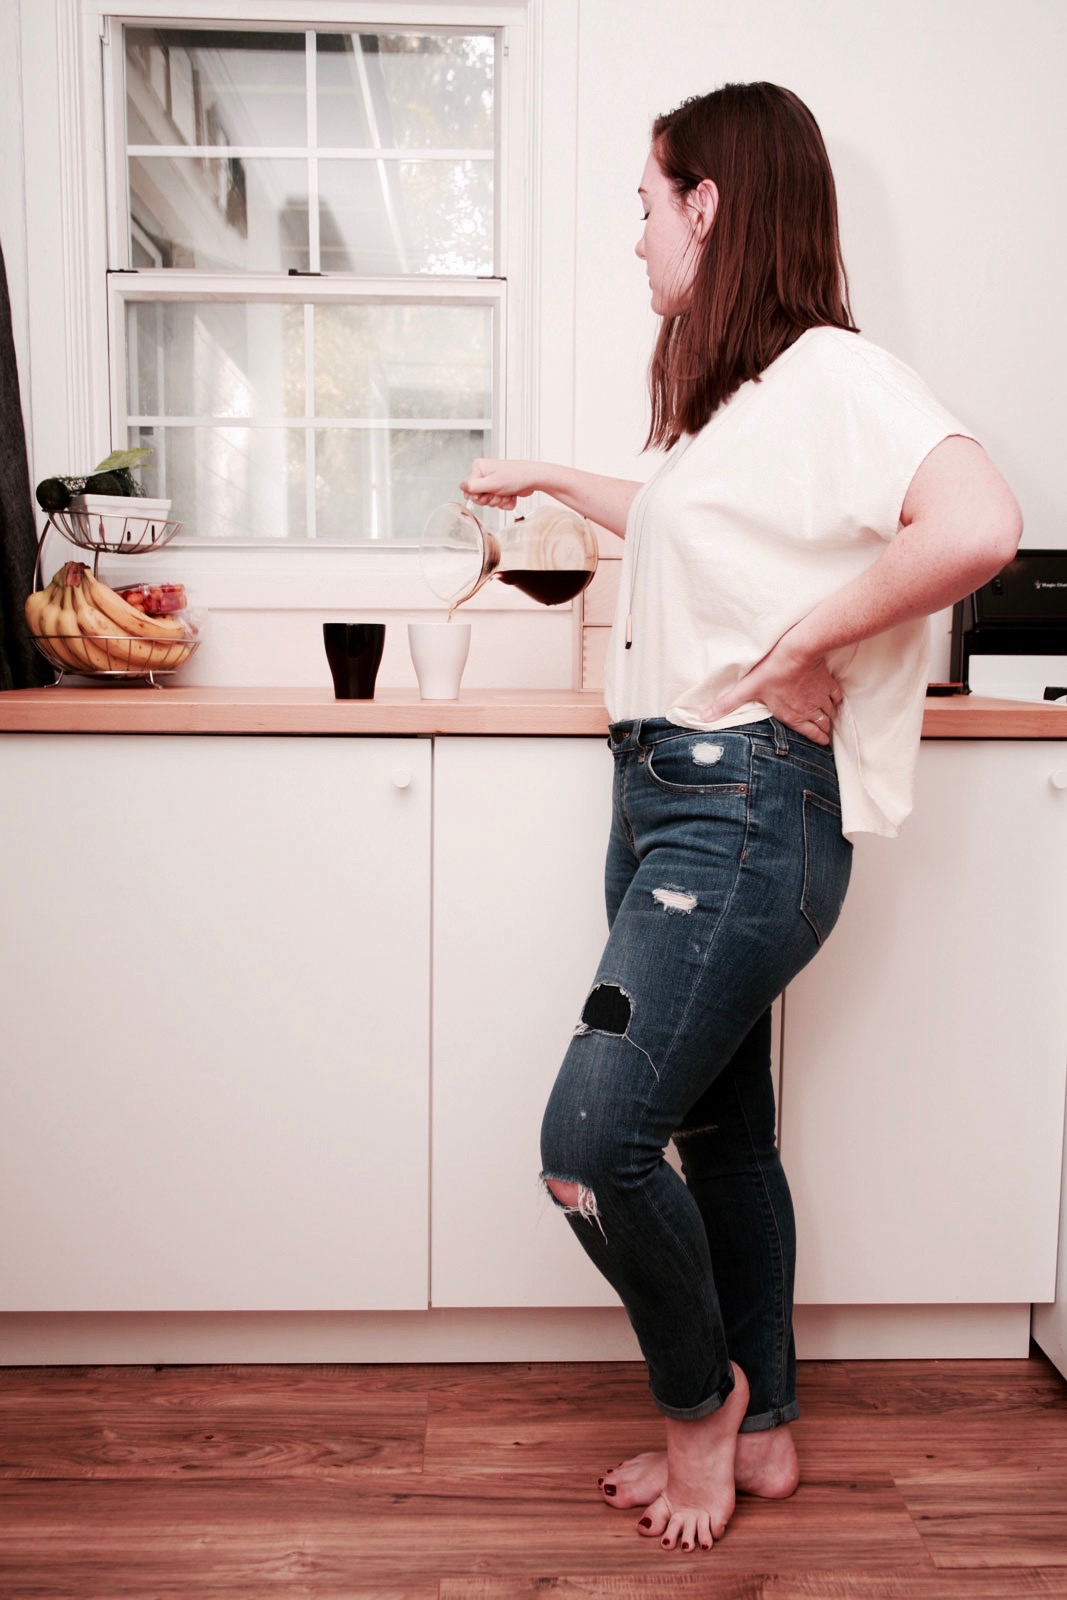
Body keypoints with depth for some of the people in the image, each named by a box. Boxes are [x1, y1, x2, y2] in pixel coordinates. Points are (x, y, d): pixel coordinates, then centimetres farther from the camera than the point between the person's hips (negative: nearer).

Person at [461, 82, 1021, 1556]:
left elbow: (981, 523, -29)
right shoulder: (736, 397, 19)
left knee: (594, 1142, -10)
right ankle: (760, 1432, 31)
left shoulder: (833, 373, -12)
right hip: (666, 797, 10)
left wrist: (810, 644, -21)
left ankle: (701, 1392, 18)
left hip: (746, 809, -10)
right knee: (719, 1131, 15)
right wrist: (550, 479, 43)